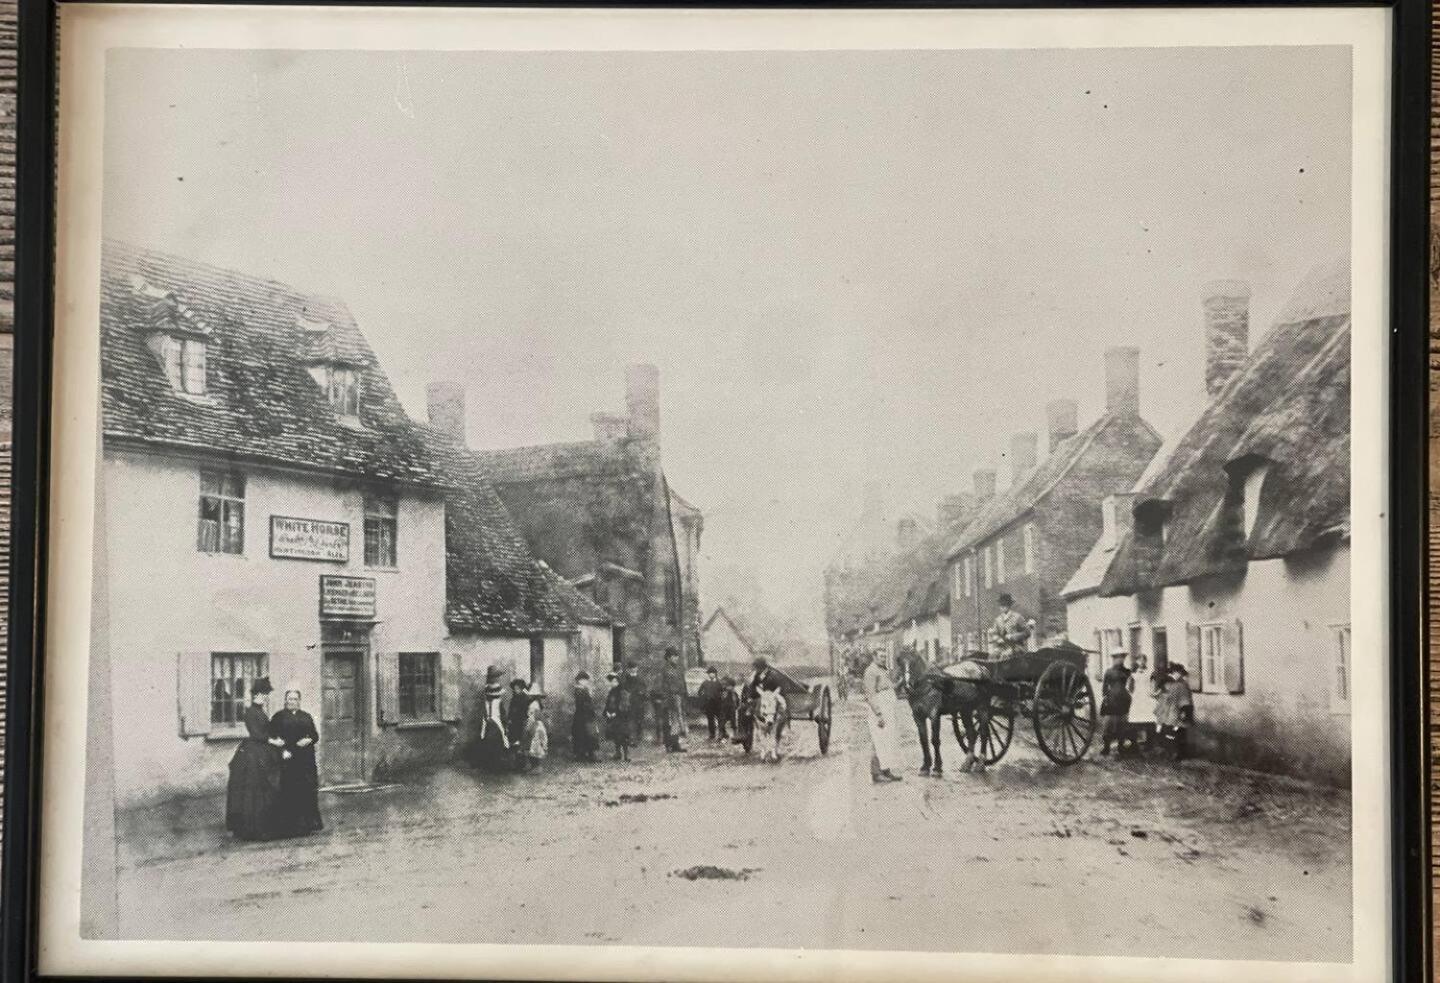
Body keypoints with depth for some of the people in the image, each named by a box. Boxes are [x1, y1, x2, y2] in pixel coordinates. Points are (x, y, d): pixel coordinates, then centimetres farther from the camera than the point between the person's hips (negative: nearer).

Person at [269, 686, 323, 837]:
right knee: (289, 793, -7)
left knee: (307, 791, 1)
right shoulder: (278, 717, 5)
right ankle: (289, 825, -2)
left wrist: (309, 740, -8)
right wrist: (283, 750, -17)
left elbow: (315, 735, 14)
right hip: (287, 759, -3)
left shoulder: (307, 717, 16)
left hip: (306, 761, 3)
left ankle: (308, 823, 8)